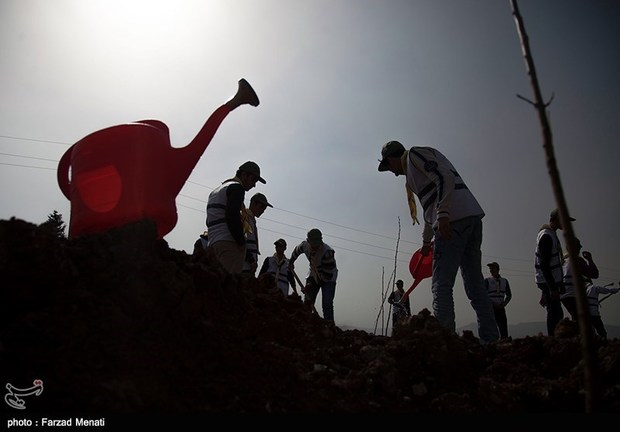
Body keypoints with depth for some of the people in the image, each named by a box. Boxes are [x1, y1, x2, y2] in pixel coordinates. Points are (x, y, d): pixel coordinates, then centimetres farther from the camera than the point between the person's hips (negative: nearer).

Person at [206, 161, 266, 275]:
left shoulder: (216, 190, 29)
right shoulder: (237, 187, -1)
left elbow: (209, 221, 24)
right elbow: (232, 217, -17)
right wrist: (241, 242, -11)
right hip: (229, 243, -9)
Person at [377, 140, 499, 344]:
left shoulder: (415, 154, 4)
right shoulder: (412, 168, 30)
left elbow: (445, 177, -14)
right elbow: (431, 206, 37)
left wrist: (443, 216, -22)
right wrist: (426, 240, 45)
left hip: (453, 220, -10)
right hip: (472, 217, 10)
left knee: (441, 285, -8)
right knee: (475, 284, 9)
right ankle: (490, 339, 11)